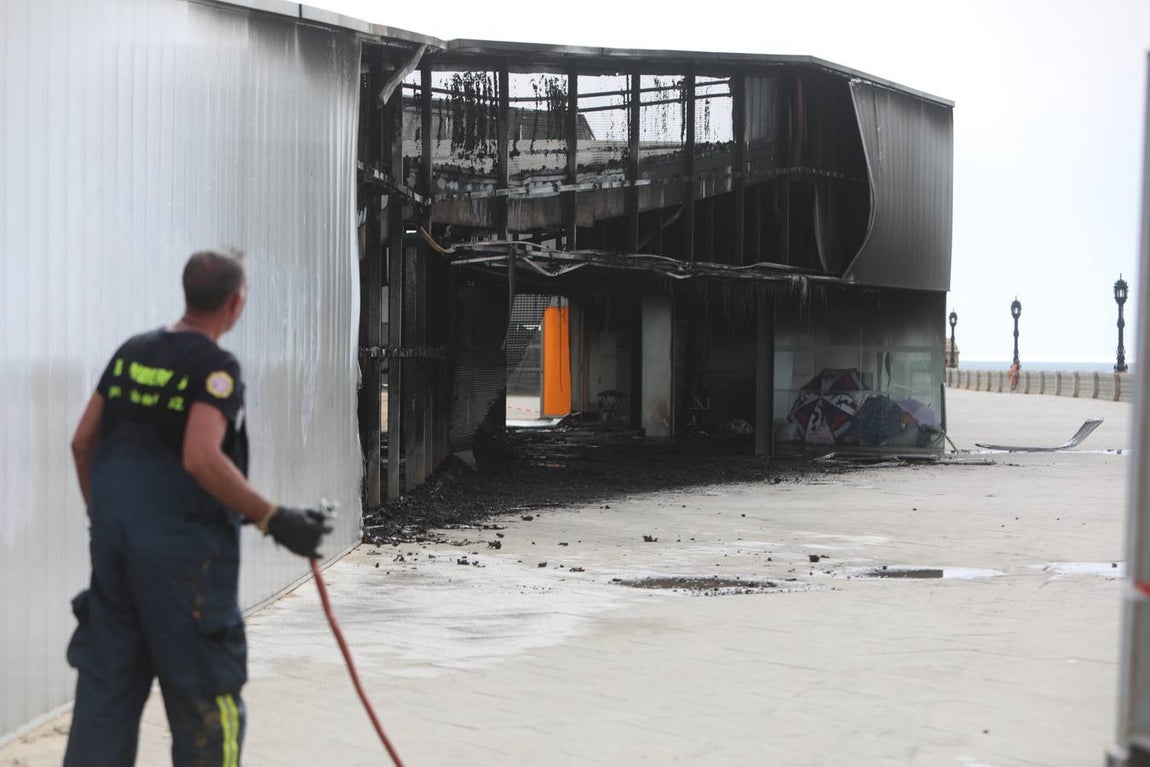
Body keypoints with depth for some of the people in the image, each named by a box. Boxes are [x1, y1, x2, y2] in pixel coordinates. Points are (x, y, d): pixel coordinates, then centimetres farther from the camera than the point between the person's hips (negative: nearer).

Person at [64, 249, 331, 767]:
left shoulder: (131, 353, 9)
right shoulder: (216, 367, -12)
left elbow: (83, 442, 13)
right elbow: (201, 459, -25)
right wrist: (274, 520, -21)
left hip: (113, 543, 7)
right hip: (183, 552, -7)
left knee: (105, 687, 11)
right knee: (206, 703, 3)